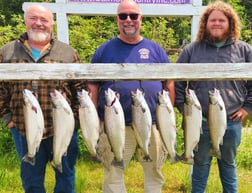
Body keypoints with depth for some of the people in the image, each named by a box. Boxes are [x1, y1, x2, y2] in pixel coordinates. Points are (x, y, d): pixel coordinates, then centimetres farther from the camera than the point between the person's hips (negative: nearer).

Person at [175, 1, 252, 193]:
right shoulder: (191, 50, 2)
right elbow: (177, 81, 5)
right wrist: (183, 107, -1)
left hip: (232, 122, 1)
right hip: (200, 121, 0)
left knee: (228, 164, 18)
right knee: (200, 164, 13)